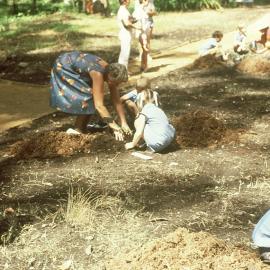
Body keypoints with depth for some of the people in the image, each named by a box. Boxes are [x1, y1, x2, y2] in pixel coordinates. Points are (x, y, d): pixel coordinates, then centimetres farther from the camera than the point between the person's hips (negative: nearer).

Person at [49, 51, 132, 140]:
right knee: (87, 97, -16)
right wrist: (114, 126, -32)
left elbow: (117, 101, -6)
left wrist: (124, 123, -8)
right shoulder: (98, 74, -35)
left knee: (95, 97, 2)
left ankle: (82, 128, 12)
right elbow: (99, 105, -36)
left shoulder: (110, 72, -12)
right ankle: (78, 130, -5)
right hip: (63, 67, -8)